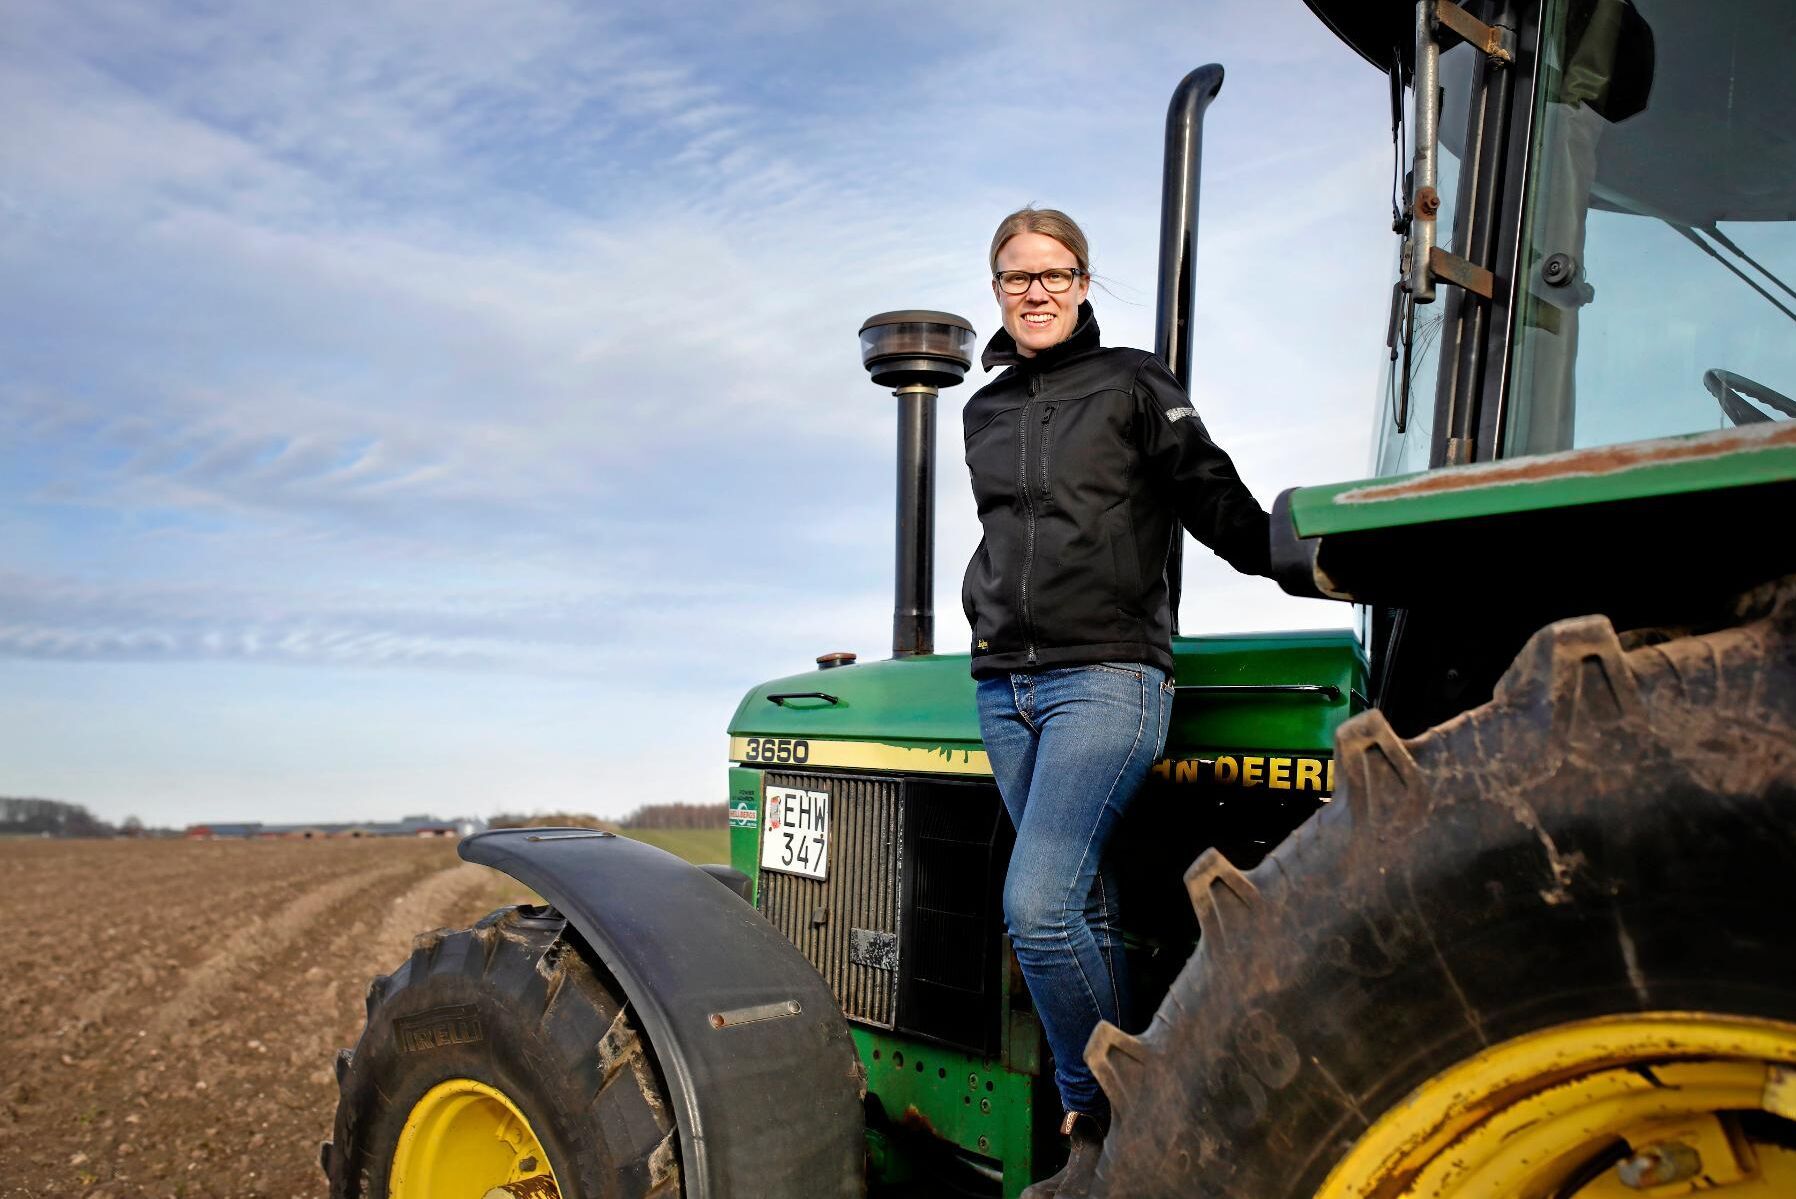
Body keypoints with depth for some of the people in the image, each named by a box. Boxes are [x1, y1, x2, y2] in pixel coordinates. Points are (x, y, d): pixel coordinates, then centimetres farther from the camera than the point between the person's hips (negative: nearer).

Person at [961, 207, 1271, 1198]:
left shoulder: (1132, 385, 3)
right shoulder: (984, 413, 17)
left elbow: (1213, 499, 3)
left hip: (1106, 677, -5)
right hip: (1004, 684, 5)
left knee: (1039, 903, -18)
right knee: (1087, 905, 8)